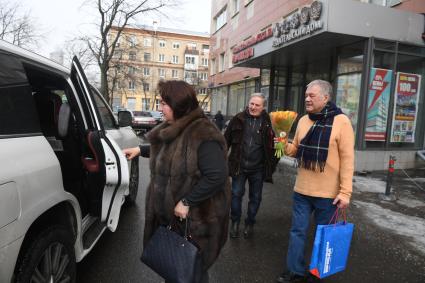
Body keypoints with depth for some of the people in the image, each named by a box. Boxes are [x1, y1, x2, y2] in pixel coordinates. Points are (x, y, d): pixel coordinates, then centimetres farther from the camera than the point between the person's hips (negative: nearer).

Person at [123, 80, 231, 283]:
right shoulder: (173, 129, 4)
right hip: (170, 214, 9)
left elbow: (216, 176, -31)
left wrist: (186, 202, -26)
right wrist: (140, 150, 21)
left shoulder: (203, 135, -26)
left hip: (195, 218, -8)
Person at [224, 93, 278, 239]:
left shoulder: (268, 122, -3)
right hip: (239, 166, 0)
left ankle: (250, 223, 32)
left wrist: (272, 163, -4)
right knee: (236, 194, 7)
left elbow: (274, 143, 2)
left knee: (255, 197, 12)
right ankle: (235, 223, 26)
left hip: (258, 168, 0)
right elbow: (227, 139, 1)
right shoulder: (238, 119, -2)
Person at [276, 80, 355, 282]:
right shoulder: (303, 120, 4)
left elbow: (347, 159, -13)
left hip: (327, 193, -4)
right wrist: (285, 146, -9)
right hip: (301, 189, 4)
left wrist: (345, 191, -15)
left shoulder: (341, 121, -12)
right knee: (298, 231, 12)